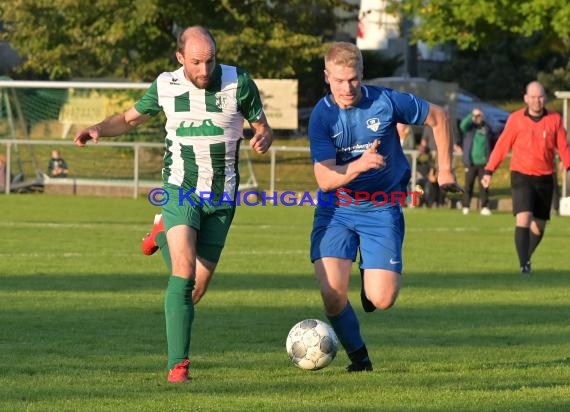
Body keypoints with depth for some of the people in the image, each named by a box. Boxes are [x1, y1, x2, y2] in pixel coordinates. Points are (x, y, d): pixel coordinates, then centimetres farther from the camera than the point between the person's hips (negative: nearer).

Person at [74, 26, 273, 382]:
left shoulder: (239, 83, -8)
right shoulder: (165, 86, -4)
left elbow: (263, 128, 2)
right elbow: (131, 118, 11)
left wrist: (262, 139, -23)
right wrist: (98, 129, -8)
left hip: (222, 196, 1)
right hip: (181, 189, -1)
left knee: (200, 280, 8)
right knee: (184, 270, -21)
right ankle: (178, 364, -19)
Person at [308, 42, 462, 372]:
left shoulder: (386, 102, -12)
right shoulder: (322, 116, -12)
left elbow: (439, 117, 5)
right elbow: (325, 179, -20)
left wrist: (446, 170, 10)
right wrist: (359, 165, -39)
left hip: (382, 209, 0)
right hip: (336, 210, 0)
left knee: (382, 299, -11)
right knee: (332, 293, -16)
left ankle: (371, 282, 28)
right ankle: (358, 356, 11)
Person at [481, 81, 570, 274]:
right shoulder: (516, 119, -3)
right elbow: (502, 146, 1)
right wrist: (489, 171, -1)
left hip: (545, 178, 3)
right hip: (521, 176, -3)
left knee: (539, 226, 9)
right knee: (523, 218, -18)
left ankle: (527, 257, 32)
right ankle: (523, 265, -17)